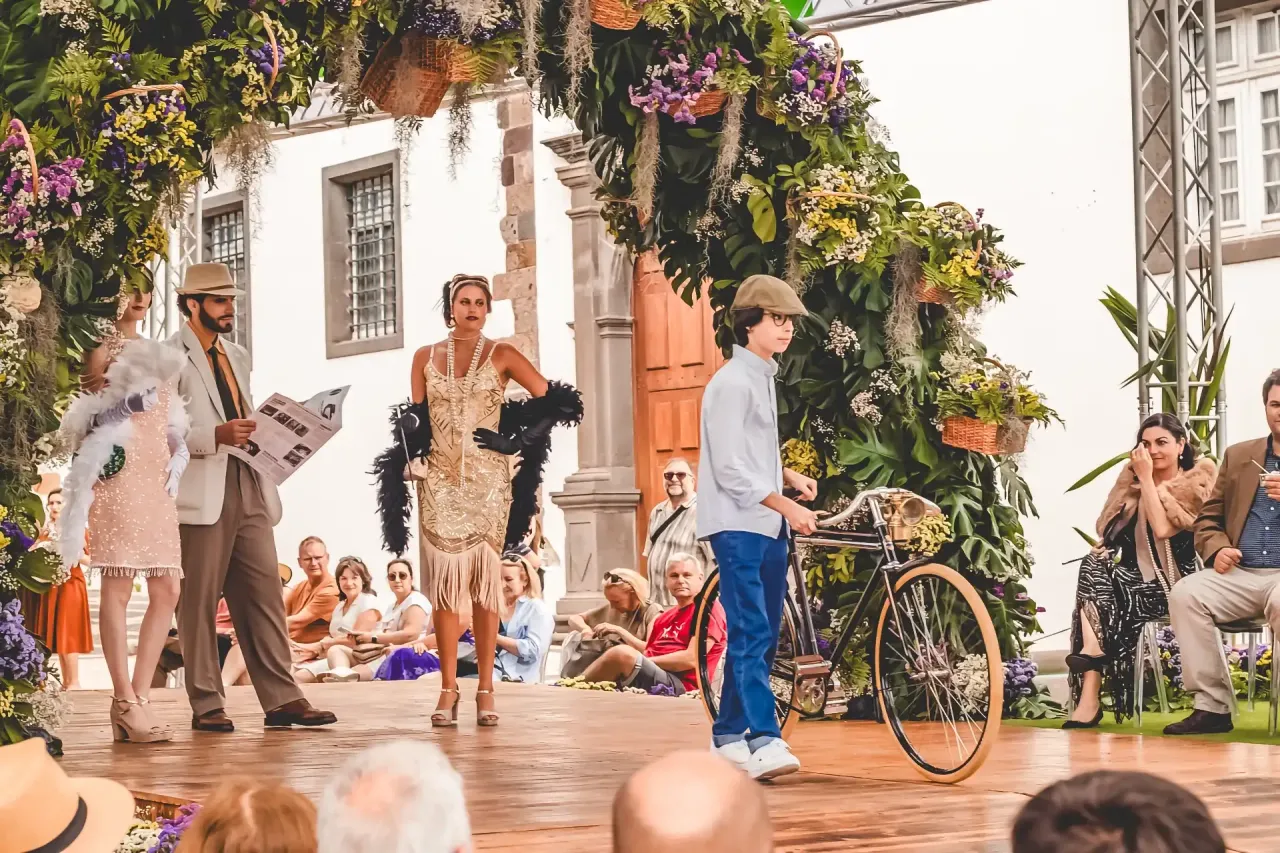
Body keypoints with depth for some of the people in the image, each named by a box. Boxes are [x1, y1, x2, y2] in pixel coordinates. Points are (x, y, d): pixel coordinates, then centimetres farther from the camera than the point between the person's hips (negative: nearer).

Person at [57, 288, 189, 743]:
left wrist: (175, 468, 11)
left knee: (167, 591, 2)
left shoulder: (154, 353, 21)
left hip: (157, 479, 7)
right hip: (120, 478, -7)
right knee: (118, 588, -8)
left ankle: (139, 696, 6)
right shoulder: (103, 352, 2)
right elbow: (89, 423, -4)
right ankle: (125, 704, -8)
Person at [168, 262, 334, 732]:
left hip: (249, 491, 7)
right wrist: (216, 436, -22)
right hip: (203, 495, -7)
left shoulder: (236, 356, 22)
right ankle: (206, 706, 4)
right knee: (199, 601, -1)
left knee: (265, 596, 4)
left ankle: (282, 699, 5)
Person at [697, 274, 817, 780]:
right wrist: (786, 505, -19)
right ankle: (764, 742, -21)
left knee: (763, 636, 10)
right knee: (751, 633, -15)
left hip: (768, 526, 10)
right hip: (737, 525, -10)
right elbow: (730, 469, -18)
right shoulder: (731, 383, -12)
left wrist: (790, 477, 10)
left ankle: (728, 735, 18)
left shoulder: (764, 378, 17)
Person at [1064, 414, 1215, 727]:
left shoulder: (1197, 482, -3)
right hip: (1138, 578, 5)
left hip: (1175, 582, -5)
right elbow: (1108, 531, 13)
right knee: (1094, 564, -28)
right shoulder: (1132, 480, 14)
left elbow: (1163, 529, -16)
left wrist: (1146, 478, -12)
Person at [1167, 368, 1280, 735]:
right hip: (1241, 574, 5)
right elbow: (1208, 518, 19)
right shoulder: (1239, 456, 19)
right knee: (1185, 594, -22)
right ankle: (1212, 705, -18)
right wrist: (1217, 550, -3)